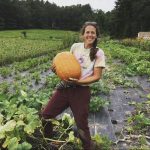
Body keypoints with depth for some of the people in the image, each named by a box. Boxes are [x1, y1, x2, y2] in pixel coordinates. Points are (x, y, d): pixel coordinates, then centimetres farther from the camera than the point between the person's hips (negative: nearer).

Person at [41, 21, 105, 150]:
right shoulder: (75, 46, 5)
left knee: (82, 125, 6)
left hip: (81, 91, -4)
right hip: (64, 87, 5)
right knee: (46, 115, 9)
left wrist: (78, 81, -21)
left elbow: (97, 76, -8)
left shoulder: (98, 53, -6)